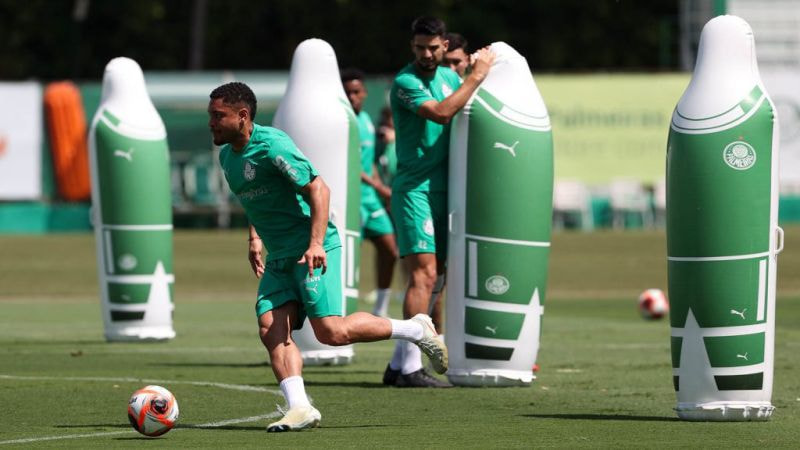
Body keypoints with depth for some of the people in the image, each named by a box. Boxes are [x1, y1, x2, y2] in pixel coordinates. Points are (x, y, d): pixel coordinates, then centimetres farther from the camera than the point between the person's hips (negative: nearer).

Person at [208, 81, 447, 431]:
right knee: (271, 330, -10)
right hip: (279, 258, 8)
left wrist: (316, 243, -25)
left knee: (330, 331, -15)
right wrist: (255, 238, 20)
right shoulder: (227, 156, 11)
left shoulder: (271, 145, -16)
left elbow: (317, 188, -18)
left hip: (311, 252, -8)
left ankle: (415, 330, 2)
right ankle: (299, 408, -14)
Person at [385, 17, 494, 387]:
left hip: (442, 189, 8)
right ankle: (410, 367, -16)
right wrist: (476, 76, -19)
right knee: (424, 275, -15)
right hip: (414, 188, -8)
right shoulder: (405, 82, -11)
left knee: (433, 279, 8)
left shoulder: (448, 76, 13)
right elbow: (442, 112, -24)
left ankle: (398, 364, 13)